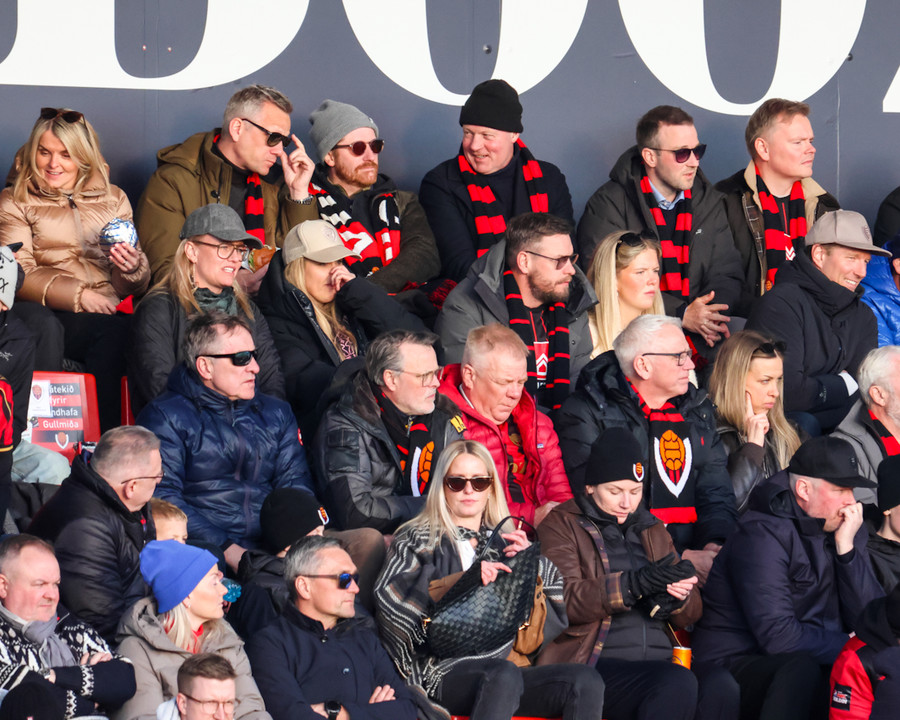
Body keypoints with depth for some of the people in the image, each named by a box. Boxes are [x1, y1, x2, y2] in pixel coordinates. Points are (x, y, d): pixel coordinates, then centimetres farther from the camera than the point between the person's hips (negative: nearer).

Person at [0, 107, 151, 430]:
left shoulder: (113, 199, 24)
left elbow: (134, 289, 18)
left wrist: (132, 268, -7)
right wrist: (78, 296, -14)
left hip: (109, 311, 3)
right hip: (51, 317, -3)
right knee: (114, 331, -35)